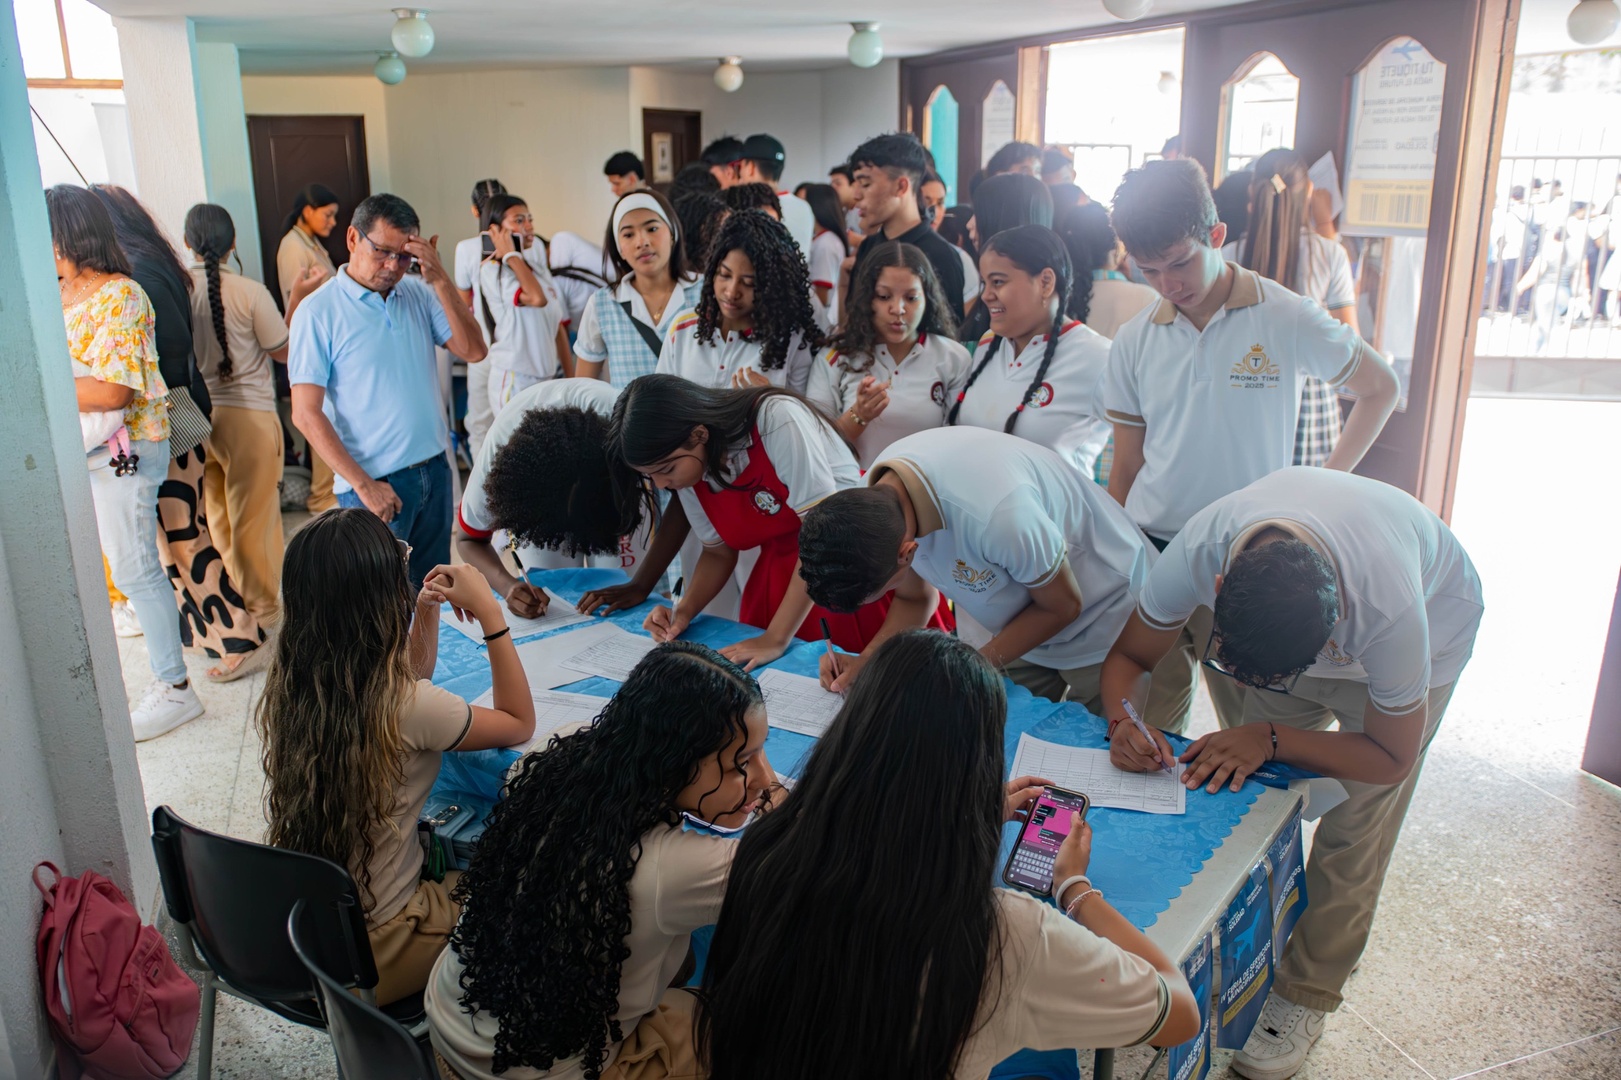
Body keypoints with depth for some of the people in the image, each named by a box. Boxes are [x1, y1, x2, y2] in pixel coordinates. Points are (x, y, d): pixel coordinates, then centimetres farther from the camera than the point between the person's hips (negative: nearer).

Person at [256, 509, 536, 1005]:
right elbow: (519, 723, -11)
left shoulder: (287, 686, -8)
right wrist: (489, 613, -12)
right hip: (372, 955, -7)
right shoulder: (404, 706, -30)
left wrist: (426, 612, 3)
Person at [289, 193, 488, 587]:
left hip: (434, 471, 5)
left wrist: (440, 280, -12)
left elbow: (473, 350, -3)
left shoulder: (419, 294, 6)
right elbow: (306, 414, -10)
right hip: (375, 484, -5)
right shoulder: (318, 312, -8)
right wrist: (363, 484, -14)